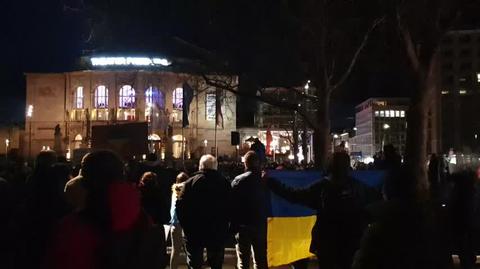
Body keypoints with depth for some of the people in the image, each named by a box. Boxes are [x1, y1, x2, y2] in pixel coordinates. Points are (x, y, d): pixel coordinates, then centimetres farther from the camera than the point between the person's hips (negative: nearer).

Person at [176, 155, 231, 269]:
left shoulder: (191, 182, -6)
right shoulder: (224, 183, -2)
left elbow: (180, 205, -9)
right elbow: (230, 206, -4)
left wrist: (185, 225, 1)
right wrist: (225, 226, 5)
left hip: (194, 230, -1)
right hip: (217, 231, 1)